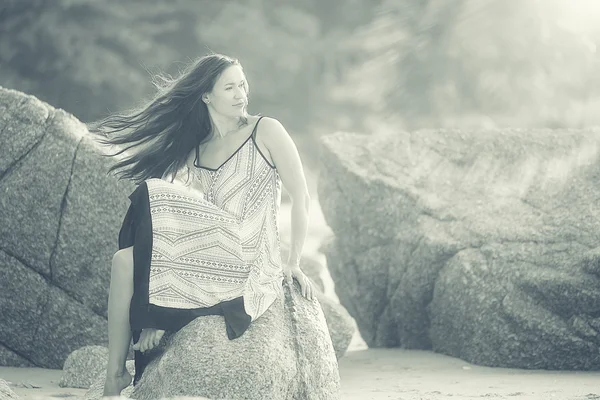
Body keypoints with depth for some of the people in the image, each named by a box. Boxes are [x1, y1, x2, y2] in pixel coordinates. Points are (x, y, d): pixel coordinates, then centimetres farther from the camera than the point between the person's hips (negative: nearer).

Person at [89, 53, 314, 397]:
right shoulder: (194, 149, 17)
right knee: (126, 260, -15)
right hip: (211, 256, 6)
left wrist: (293, 262, -2)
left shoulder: (265, 131, 2)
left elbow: (301, 197, 1)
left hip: (253, 268, -6)